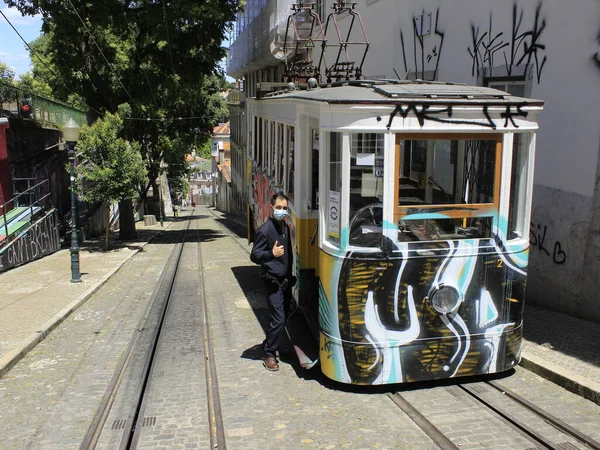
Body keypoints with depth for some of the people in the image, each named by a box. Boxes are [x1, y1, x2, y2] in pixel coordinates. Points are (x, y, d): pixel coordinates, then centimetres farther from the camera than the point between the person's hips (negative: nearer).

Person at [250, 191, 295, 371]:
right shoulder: (265, 230, -16)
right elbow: (254, 256, -15)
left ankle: (269, 344, 33)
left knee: (283, 316, 15)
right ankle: (269, 354, 6)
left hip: (285, 279, 8)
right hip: (272, 280, -8)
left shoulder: (285, 227, 9)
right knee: (278, 319, -9)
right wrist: (271, 253, -32)